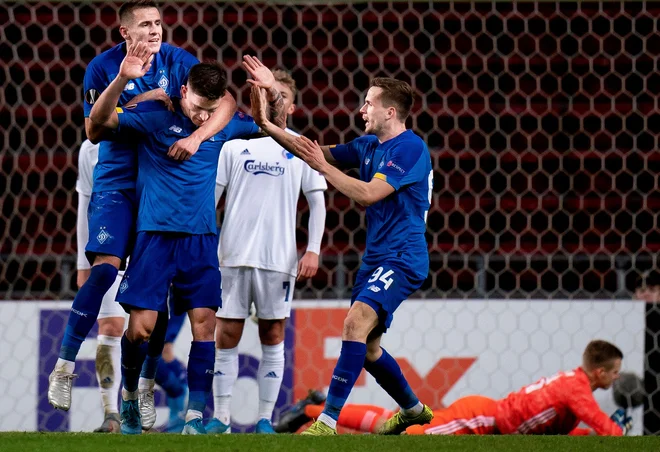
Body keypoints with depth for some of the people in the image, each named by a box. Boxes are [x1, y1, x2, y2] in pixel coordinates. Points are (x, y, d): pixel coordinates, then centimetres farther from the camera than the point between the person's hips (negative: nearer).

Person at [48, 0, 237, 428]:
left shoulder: (177, 62, -2)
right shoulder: (104, 67, -5)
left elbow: (227, 101, -9)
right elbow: (94, 130, -7)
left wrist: (197, 136, -25)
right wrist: (137, 104, -19)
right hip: (116, 184, -2)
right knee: (106, 269, -19)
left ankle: (147, 386, 10)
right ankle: (64, 367, -9)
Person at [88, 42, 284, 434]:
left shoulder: (225, 125, 7)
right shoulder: (156, 117, -5)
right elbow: (100, 119, -15)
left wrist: (272, 90, 0)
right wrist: (123, 79, -30)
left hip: (202, 238, 3)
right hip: (156, 235, -3)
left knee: (204, 324, -6)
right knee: (141, 325, -8)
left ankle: (196, 417, -3)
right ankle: (129, 395, 18)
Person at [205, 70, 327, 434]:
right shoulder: (235, 144, 8)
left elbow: (317, 201, 7)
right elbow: (211, 195, 8)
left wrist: (313, 250, -3)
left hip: (279, 258, 0)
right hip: (233, 254, 0)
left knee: (272, 337, 2)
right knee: (226, 336, -1)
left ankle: (265, 419, 6)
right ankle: (220, 419, 4)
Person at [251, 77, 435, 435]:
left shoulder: (409, 148, -15)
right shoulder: (368, 145, 12)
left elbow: (369, 194, -22)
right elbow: (315, 152, 16)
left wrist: (323, 166, -18)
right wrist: (267, 126, 9)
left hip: (401, 258, -10)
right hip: (375, 258, 10)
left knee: (355, 324, -26)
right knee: (365, 345, 15)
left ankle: (328, 420, -31)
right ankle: (412, 409, 36)